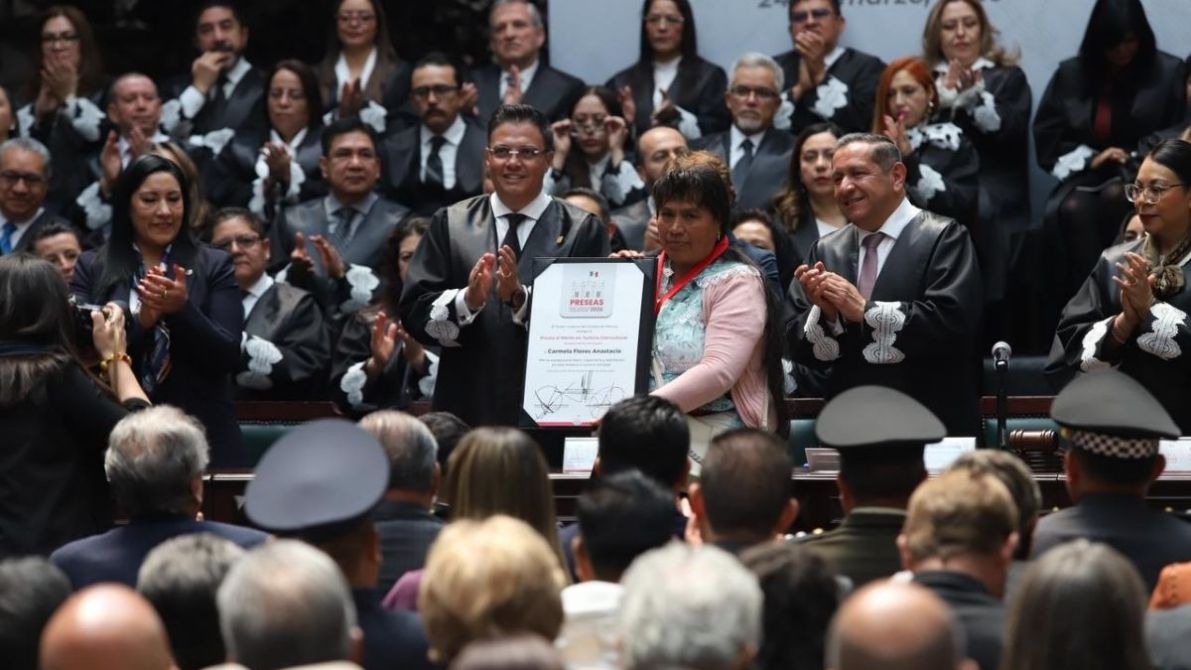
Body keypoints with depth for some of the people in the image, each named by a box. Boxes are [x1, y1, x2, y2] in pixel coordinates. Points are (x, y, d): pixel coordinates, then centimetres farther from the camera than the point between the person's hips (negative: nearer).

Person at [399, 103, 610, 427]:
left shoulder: (583, 230, 2)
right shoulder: (450, 224, 8)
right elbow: (414, 314, 2)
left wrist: (519, 297, -20)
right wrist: (467, 299, -17)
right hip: (466, 410, 2)